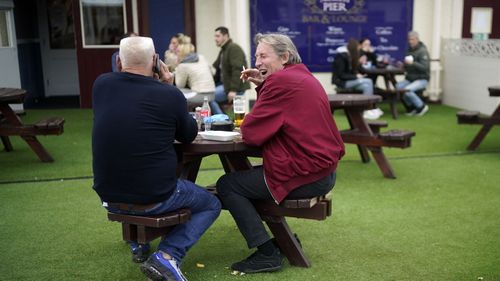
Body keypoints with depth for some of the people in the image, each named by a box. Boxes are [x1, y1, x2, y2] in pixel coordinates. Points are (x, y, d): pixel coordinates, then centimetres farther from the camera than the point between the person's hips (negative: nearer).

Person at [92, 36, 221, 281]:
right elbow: (189, 135, 3)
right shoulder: (169, 95, -16)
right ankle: (167, 256, -2)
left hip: (108, 197, 5)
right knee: (211, 205, 19)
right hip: (154, 199, -5)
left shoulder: (101, 84, -4)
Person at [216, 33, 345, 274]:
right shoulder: (303, 76, 15)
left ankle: (267, 253, 0)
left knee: (226, 185, 0)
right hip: (325, 170, 10)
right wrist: (262, 86, 7)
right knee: (246, 176, 27)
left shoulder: (281, 80, -16)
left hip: (305, 175, -10)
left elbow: (250, 133, -17)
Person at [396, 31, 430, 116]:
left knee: (407, 90, -32)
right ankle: (411, 107, -1)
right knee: (398, 86, -22)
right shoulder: (409, 50, 11)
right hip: (410, 79, 7)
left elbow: (425, 67, -20)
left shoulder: (423, 51, -10)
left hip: (422, 79, -6)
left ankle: (421, 106, -6)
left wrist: (412, 63, -32)